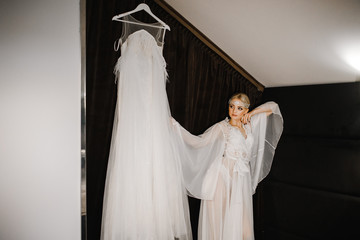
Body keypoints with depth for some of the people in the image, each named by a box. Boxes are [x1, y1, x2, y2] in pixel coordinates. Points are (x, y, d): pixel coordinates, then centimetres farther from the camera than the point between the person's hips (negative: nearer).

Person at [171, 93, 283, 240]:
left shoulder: (249, 124, 17)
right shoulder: (221, 127, 3)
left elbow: (272, 107, 25)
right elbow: (199, 142, -10)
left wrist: (251, 114, 12)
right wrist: (175, 125, -17)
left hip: (242, 179, 4)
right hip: (223, 177, -4)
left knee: (240, 221, 0)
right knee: (218, 217, -5)